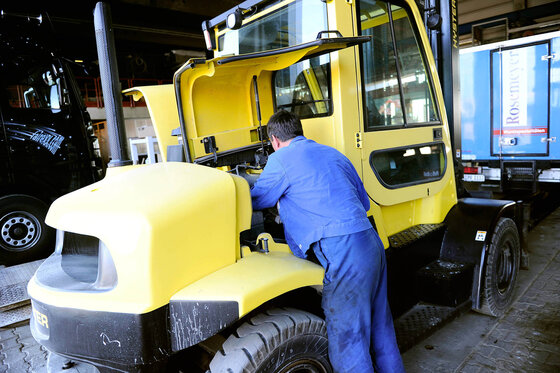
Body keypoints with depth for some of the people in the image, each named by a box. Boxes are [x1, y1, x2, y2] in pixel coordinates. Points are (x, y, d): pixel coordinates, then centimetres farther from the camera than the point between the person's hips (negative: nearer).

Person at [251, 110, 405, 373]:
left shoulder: (281, 159, 0)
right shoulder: (333, 153, 20)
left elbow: (256, 201, 9)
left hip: (343, 252, -8)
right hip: (371, 242, 8)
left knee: (347, 340, 3)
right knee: (379, 327, 21)